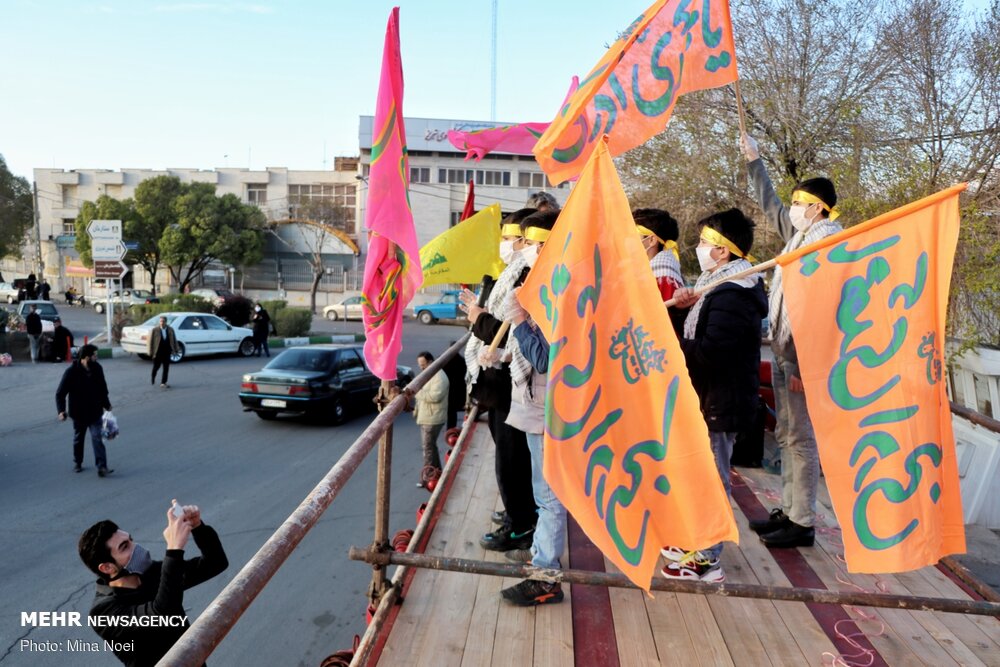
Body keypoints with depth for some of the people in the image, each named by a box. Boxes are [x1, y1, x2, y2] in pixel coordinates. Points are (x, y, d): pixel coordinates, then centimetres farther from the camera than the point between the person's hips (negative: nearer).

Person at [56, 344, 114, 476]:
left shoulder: (97, 369, -3)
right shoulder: (71, 372, -16)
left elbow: (103, 388, 12)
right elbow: (60, 393, -13)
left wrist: (107, 404, 20)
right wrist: (61, 410, -24)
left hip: (95, 412, 2)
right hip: (79, 413, -2)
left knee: (97, 439, -7)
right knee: (78, 439, 17)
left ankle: (102, 467, -11)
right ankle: (77, 463, 36)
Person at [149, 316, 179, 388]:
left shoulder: (170, 330, 1)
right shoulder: (155, 330, -7)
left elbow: (174, 340, 7)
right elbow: (151, 341, -6)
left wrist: (176, 350, 4)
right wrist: (151, 352, -8)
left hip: (167, 352, 2)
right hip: (158, 352, -2)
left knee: (166, 368, 1)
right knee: (156, 367, 9)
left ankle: (163, 383, 8)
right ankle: (152, 377, 38)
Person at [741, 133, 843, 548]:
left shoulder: (827, 238, -15)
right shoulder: (800, 233, 12)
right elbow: (769, 206, 29)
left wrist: (804, 362, -26)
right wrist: (754, 160, 34)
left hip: (803, 353, -10)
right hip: (784, 349, 10)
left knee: (800, 437, -3)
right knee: (785, 435, 15)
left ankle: (802, 524, 6)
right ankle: (788, 511, 25)